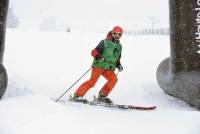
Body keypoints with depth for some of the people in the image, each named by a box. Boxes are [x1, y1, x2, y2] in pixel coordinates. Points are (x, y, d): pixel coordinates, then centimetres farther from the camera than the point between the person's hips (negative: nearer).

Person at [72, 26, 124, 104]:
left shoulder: (119, 46, 18)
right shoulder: (105, 42, -1)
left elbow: (117, 59, 28)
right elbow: (94, 52, -6)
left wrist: (118, 65, 9)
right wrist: (97, 56, -27)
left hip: (109, 69, 6)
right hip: (99, 65, -6)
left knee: (114, 79, -18)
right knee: (93, 81, -19)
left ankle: (102, 96, -6)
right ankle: (77, 95, -12)